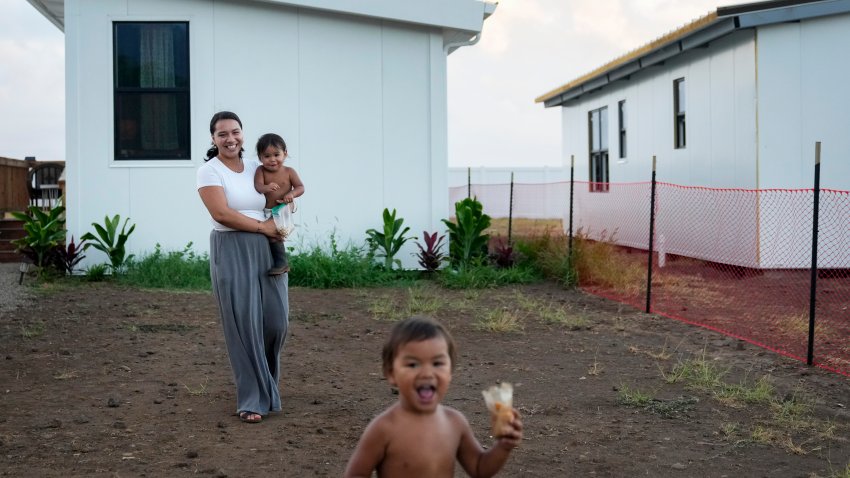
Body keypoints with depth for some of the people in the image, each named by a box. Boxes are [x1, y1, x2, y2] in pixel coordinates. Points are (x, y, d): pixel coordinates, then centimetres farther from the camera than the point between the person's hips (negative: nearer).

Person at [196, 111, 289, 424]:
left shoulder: (257, 169, 12)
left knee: (276, 319, 2)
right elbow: (221, 213, -14)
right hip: (231, 252, -4)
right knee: (243, 324, -4)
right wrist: (263, 226, -10)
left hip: (267, 250, 5)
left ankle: (265, 382, 32)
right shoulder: (209, 171, -3)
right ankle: (252, 400, 7)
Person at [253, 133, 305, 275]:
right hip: (266, 211, 4)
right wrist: (266, 188, -41)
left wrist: (292, 194, -24)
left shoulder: (289, 171, -5)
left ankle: (281, 262, -8)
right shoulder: (261, 171, -3)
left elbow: (300, 187, -3)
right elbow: (257, 186, -18)